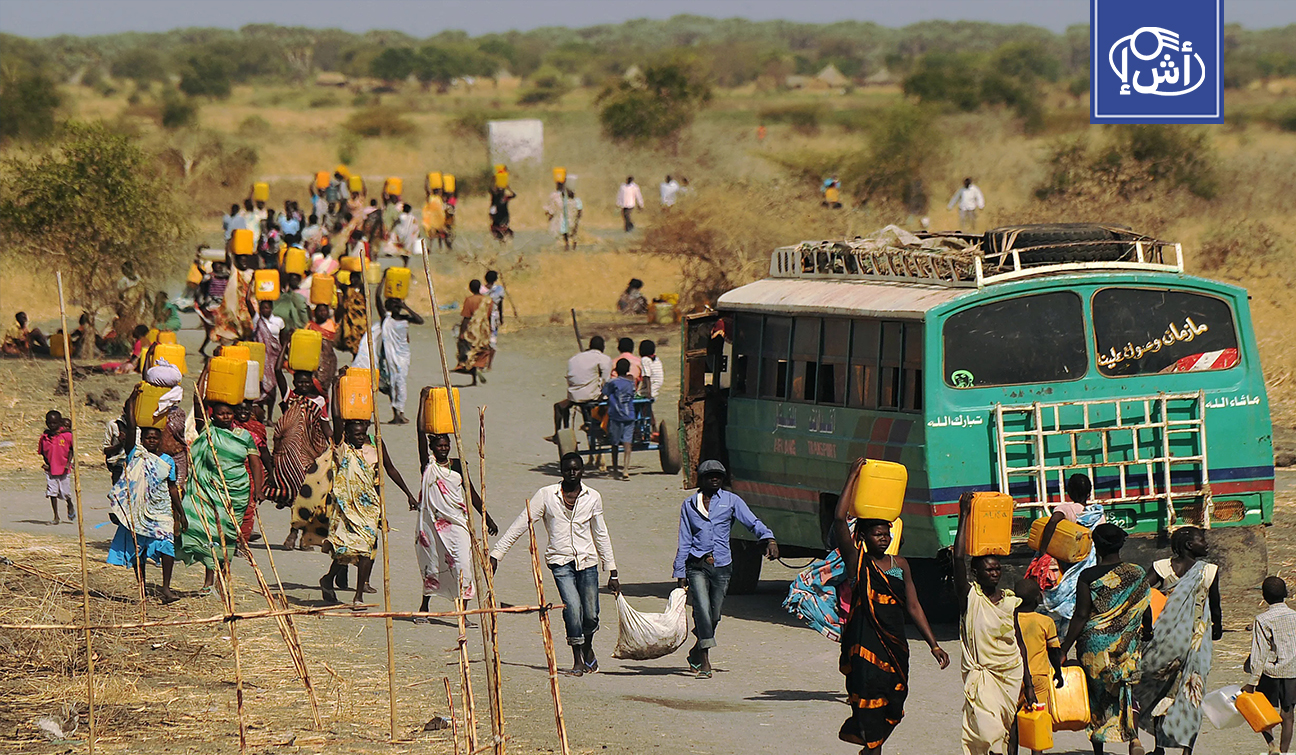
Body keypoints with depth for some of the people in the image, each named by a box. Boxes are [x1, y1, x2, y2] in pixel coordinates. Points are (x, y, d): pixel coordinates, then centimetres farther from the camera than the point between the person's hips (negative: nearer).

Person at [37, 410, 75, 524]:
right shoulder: (44, 437, 0)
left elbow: (71, 450, 1)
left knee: (66, 492, 5)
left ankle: (70, 506, 38)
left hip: (64, 470, -2)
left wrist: (68, 463, -9)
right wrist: (44, 462, -5)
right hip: (50, 470, 2)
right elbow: (41, 452, 11)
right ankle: (56, 516, 6)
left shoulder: (66, 435, -7)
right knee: (52, 492, -3)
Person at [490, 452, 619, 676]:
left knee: (591, 616, -2)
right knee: (572, 607, -21)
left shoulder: (593, 498, 6)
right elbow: (519, 525, 1)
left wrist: (612, 572, 16)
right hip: (561, 560, -2)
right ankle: (577, 660, -7)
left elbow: (601, 536, 15)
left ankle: (587, 647, 32)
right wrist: (496, 555, -4)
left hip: (587, 560, 2)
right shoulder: (546, 495, -1)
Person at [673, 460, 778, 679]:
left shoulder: (731, 501, 8)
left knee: (714, 616, 6)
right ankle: (704, 661, -19)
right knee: (702, 609, -18)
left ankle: (697, 652, 31)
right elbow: (684, 541, 11)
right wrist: (680, 573, 7)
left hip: (722, 565, 1)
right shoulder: (689, 505, 11)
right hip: (697, 565, -1)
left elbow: (752, 522, -2)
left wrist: (768, 538, -22)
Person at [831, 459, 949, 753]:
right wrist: (854, 476, -11)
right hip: (864, 645, -5)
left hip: (895, 646, 5)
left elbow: (913, 607, 14)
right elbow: (840, 519, -14)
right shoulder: (857, 562, -2)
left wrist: (933, 644, 9)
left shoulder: (899, 565, 12)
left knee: (893, 711, 10)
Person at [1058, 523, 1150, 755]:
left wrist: (1065, 649, -6)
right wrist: (1147, 639, 24)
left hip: (1095, 644, -2)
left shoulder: (1088, 577, -10)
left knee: (1095, 695, 11)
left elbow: (1081, 616, -12)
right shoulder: (1137, 574, -1)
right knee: (1126, 690, 9)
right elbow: (1146, 614, 7)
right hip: (1128, 643, 2)